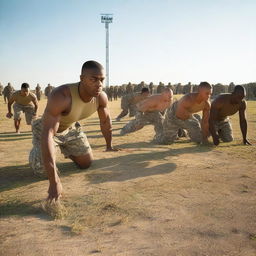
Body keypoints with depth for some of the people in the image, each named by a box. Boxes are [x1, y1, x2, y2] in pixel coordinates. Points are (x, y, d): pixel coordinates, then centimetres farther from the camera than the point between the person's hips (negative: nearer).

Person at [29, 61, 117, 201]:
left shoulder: (101, 97, -23)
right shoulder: (61, 96, -43)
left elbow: (105, 121, -2)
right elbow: (47, 134, -48)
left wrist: (109, 146, 11)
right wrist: (54, 182, -54)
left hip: (70, 128, 5)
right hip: (45, 128, -5)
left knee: (86, 163, 6)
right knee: (46, 170, -15)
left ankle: (65, 150, 37)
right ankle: (36, 152, 20)